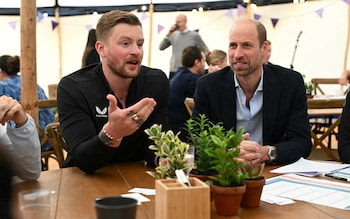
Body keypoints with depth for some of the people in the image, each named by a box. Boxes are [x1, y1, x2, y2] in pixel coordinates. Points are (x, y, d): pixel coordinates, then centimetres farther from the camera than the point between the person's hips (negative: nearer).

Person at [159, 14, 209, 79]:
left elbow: (205, 51, 5)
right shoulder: (174, 35, 8)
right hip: (173, 71, 4)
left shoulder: (195, 35, -2)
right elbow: (161, 47, 6)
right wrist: (168, 34, -3)